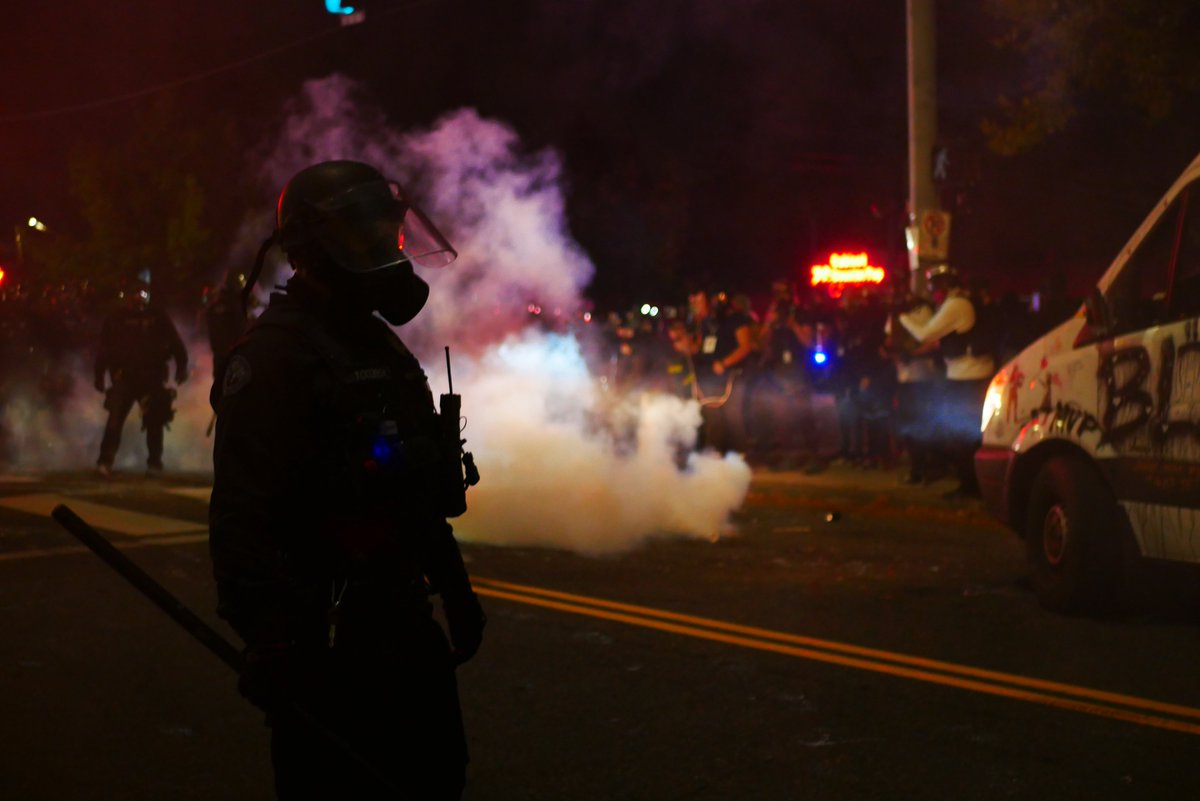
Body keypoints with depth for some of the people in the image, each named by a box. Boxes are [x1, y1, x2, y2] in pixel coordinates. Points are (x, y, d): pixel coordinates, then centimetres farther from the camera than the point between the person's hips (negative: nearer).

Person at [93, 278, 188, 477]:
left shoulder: (157, 318, 4)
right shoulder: (115, 319, 5)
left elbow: (175, 343, 4)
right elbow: (104, 350, 9)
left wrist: (181, 366, -5)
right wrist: (100, 376, 7)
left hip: (152, 377, 0)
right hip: (124, 377, 0)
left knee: (154, 421, 2)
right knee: (115, 419, -10)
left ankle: (154, 464, 12)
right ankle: (105, 462, -8)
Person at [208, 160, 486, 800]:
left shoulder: (384, 347, 15)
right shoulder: (276, 354, -15)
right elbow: (242, 514, -24)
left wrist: (453, 586, 25)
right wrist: (268, 635, -30)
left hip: (403, 621, 9)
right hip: (326, 645, -9)